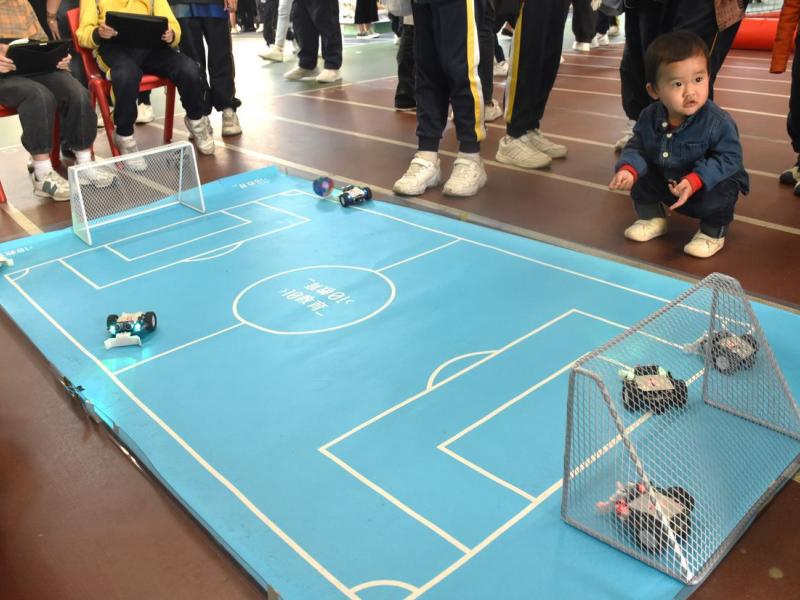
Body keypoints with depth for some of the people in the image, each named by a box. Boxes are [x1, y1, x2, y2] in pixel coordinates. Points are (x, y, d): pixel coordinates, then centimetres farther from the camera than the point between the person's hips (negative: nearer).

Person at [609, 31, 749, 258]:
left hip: (712, 182, -5)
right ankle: (652, 218, 17)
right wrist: (628, 168, -30)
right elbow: (637, 147, -7)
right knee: (639, 177, -8)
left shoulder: (718, 122, -29)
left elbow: (728, 159, -26)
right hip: (667, 182, 5)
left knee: (717, 197, -33)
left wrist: (695, 180, -41)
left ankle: (713, 233, 0)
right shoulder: (649, 117, -15)